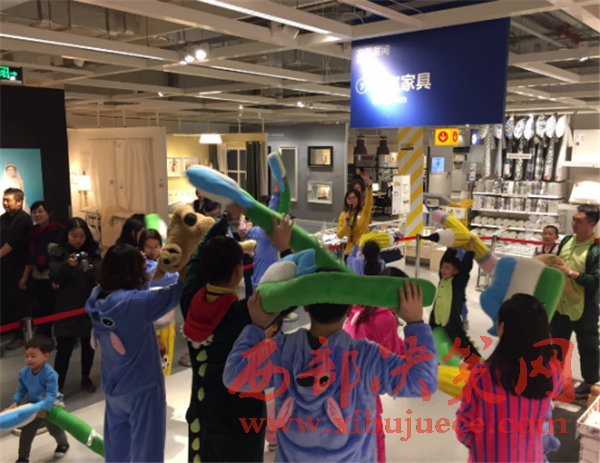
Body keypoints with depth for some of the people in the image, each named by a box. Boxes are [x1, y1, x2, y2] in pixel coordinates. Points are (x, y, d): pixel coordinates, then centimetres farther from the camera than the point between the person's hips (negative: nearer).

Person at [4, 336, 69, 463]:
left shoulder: (50, 374, -34)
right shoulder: (24, 373, -14)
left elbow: (51, 395, -35)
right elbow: (21, 389, 0)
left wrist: (43, 408, -44)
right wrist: (15, 402, -12)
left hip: (50, 407, -4)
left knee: (55, 429, 17)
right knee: (26, 432, 8)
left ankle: (63, 445, 48)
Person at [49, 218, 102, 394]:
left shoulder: (93, 251, 1)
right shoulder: (58, 253, -3)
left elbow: (102, 275, -5)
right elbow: (54, 278, -11)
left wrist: (93, 269, -27)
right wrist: (67, 265, -28)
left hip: (89, 305, 2)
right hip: (67, 307, -2)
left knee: (88, 344, 12)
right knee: (64, 348, -3)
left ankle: (86, 378, 29)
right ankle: (57, 385, 6)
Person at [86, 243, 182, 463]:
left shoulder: (98, 296, -7)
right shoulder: (135, 302, -29)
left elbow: (141, 282, 6)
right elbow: (176, 292, -23)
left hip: (113, 386, 7)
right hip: (141, 387, -7)